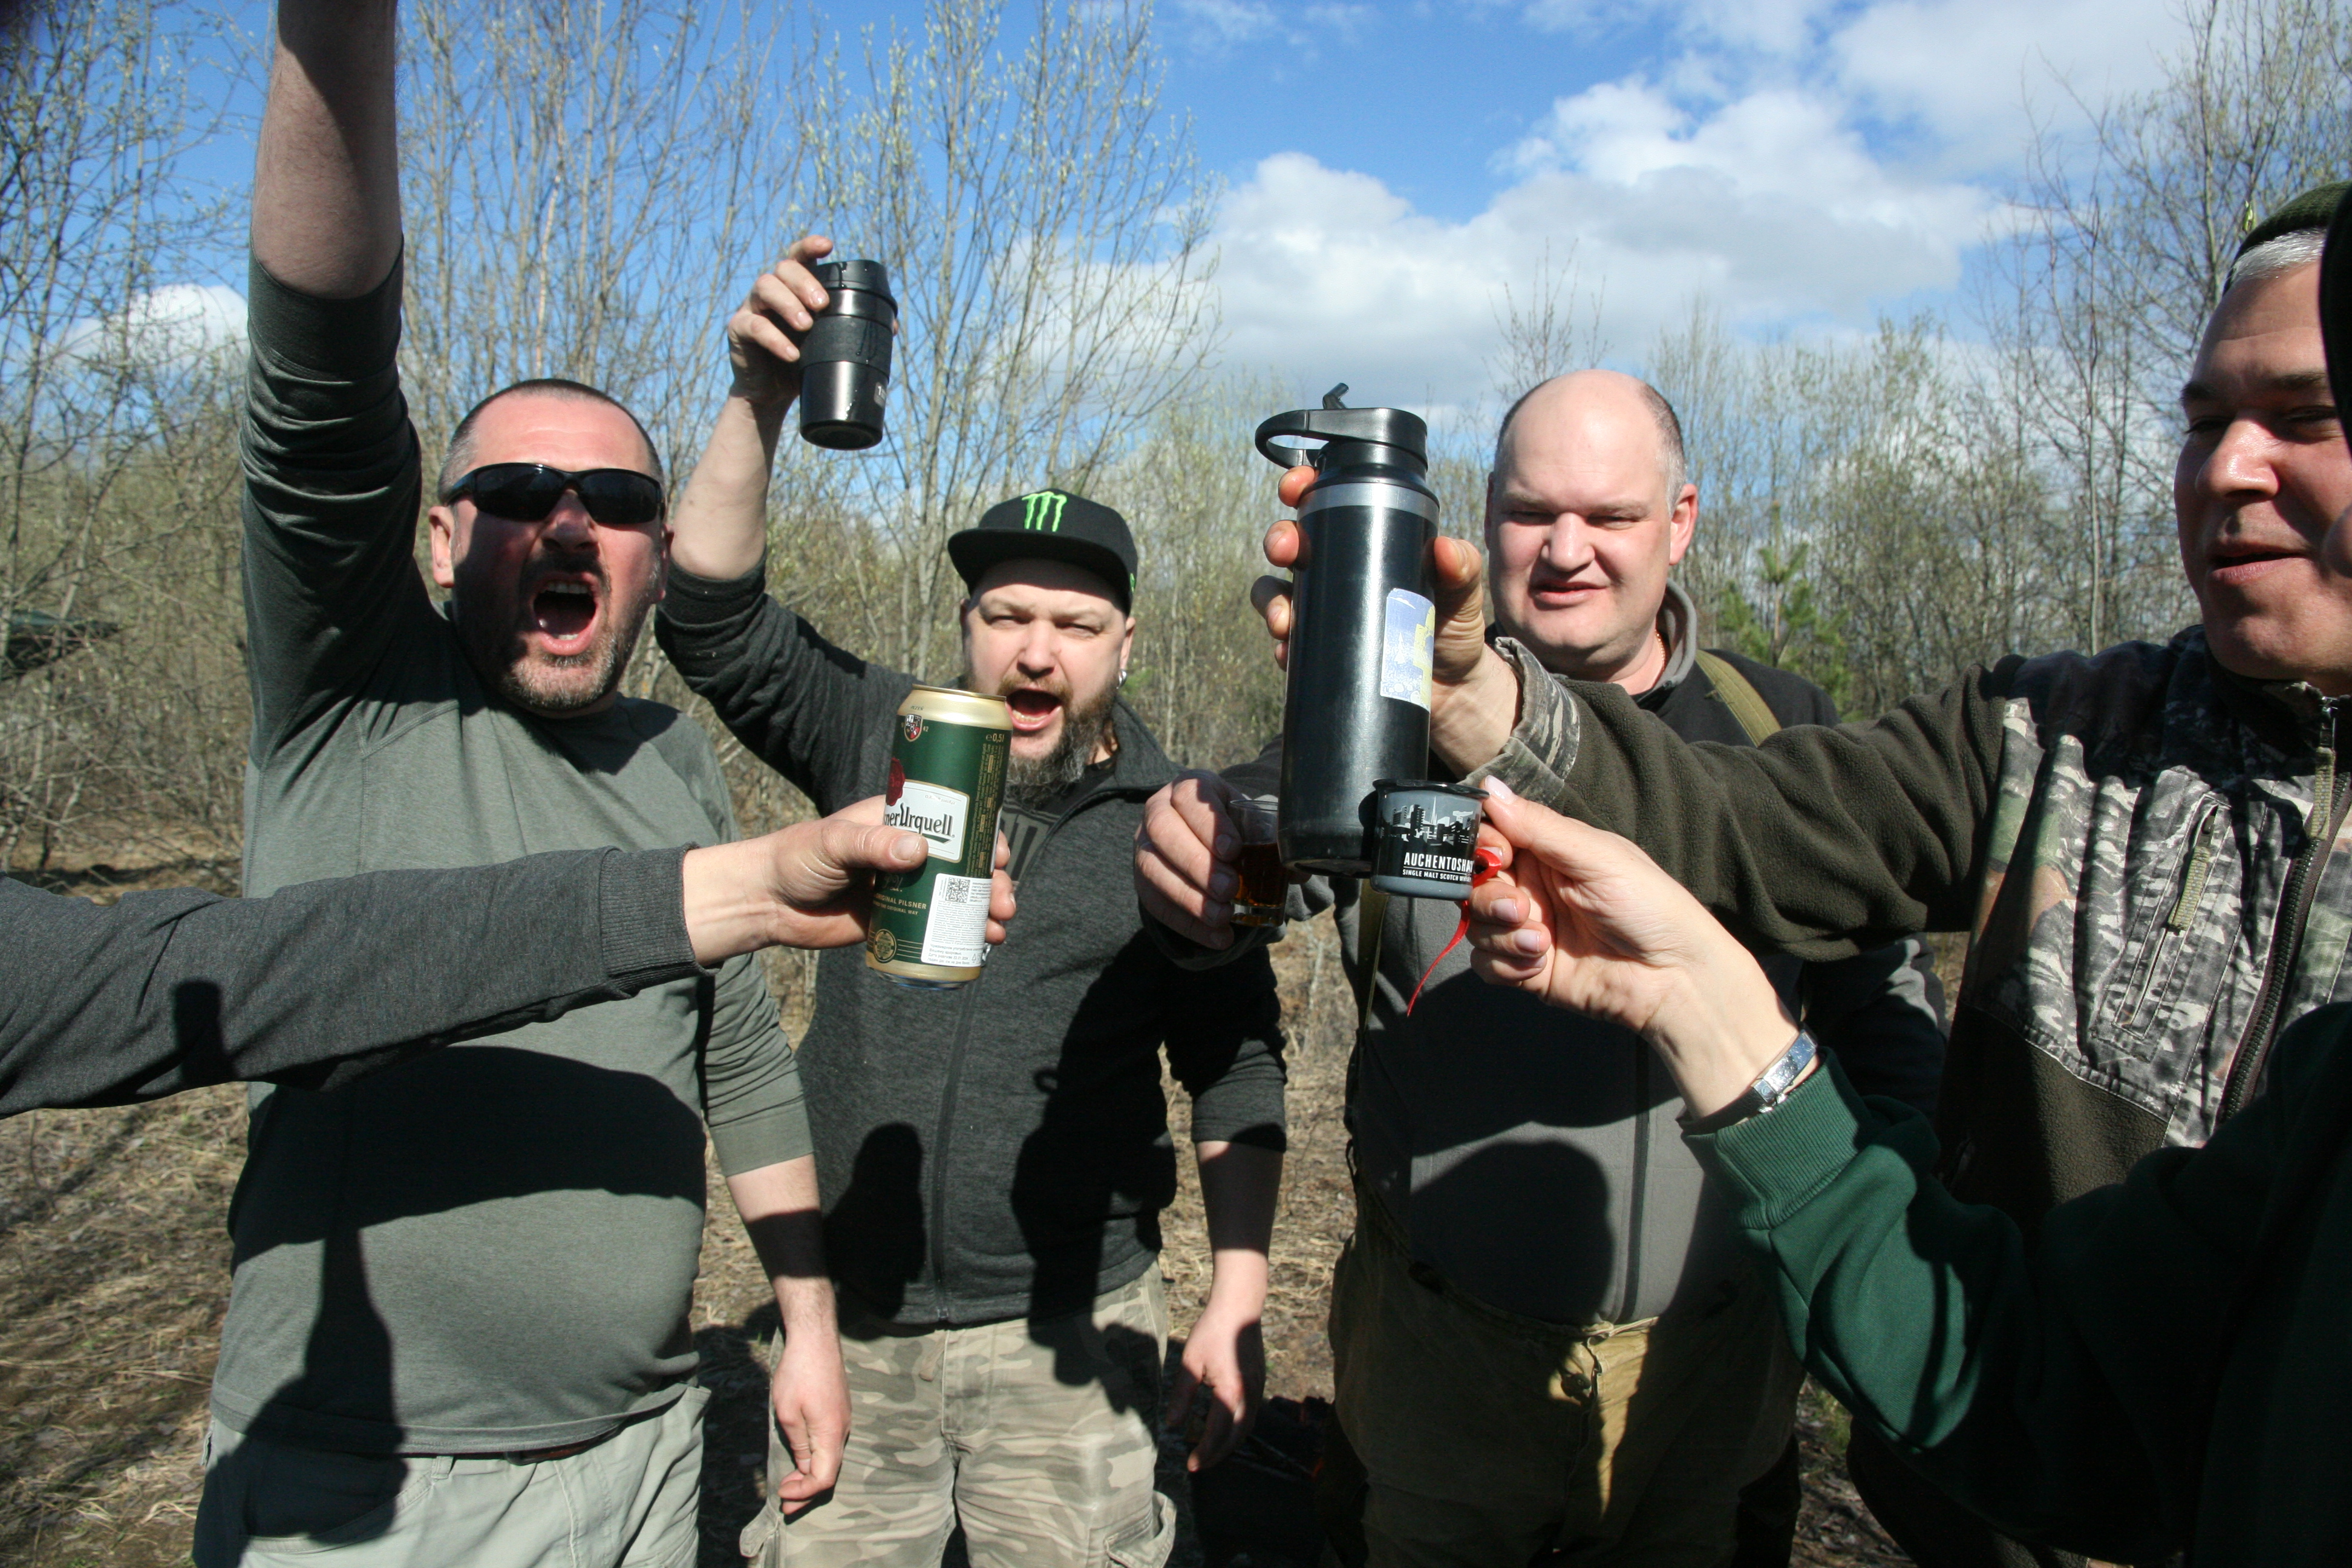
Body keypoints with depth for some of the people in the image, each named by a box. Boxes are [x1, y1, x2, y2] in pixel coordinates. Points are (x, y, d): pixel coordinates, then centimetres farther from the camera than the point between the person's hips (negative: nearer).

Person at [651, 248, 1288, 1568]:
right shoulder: (881, 742, 0)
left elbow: (1237, 1074, -1)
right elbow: (714, 619, -8)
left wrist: (1237, 1302, -6)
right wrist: (760, 405, -19)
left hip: (1067, 1335, -1)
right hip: (850, 1315, 2)